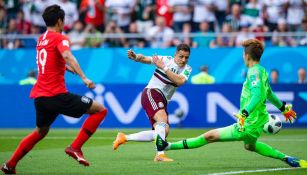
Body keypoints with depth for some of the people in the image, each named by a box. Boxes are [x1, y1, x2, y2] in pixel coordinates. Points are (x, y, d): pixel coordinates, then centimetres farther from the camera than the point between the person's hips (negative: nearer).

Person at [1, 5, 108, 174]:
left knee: (41, 131, 28)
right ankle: (75, 147, -10)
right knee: (99, 110, -3)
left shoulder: (41, 39, 17)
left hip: (39, 96, 8)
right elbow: (67, 56, -28)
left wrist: (72, 69, 41)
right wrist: (84, 78, -36)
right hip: (56, 95, -8)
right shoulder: (60, 38, -7)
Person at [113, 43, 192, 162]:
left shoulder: (187, 69, 5)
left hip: (162, 102, 7)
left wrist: (164, 68, -21)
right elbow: (145, 59, -12)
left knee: (164, 132, 0)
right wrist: (136, 57, -34)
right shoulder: (166, 59, -4)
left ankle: (125, 138, 11)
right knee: (162, 119, -29)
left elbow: (180, 81, -15)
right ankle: (160, 154, -38)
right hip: (152, 93, -7)